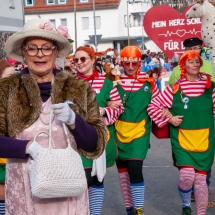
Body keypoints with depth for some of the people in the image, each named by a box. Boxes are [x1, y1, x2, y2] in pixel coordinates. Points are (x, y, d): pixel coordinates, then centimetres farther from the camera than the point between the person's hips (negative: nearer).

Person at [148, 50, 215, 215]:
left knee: (201, 178, 7)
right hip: (182, 138, -2)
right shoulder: (175, 88, -3)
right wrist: (169, 119, -8)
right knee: (187, 175, -13)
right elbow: (152, 106, 0)